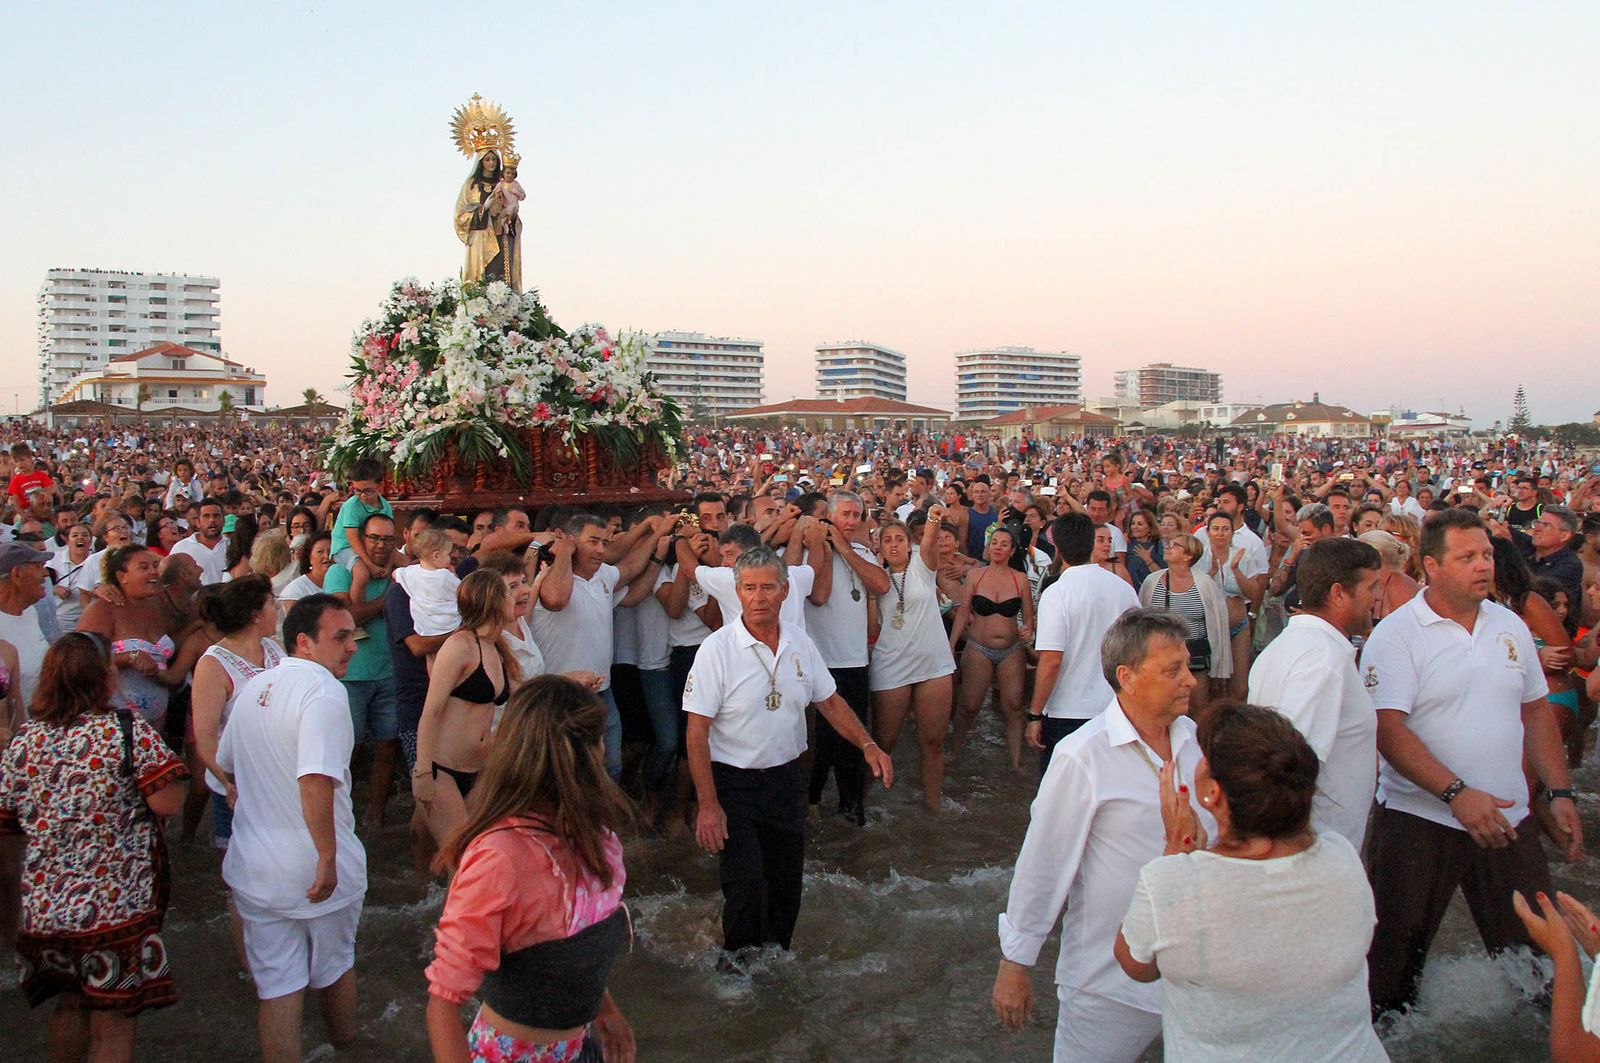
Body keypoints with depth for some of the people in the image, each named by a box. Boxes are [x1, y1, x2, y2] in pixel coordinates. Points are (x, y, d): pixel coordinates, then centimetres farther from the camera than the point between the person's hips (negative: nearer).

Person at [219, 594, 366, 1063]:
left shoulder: (253, 688, 6)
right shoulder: (322, 690, -21)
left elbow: (225, 765, 19)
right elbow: (316, 780, -33)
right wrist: (329, 857, -28)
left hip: (255, 867, 5)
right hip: (317, 870, -5)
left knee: (277, 985, 10)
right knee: (335, 966, 20)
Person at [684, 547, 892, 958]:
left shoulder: (801, 645, 1)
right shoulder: (717, 649, -14)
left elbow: (830, 701, 14)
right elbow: (697, 731, -15)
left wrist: (868, 745, -1)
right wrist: (708, 805, -18)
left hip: (788, 779, 5)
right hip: (734, 784, -5)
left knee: (787, 885, 13)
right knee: (747, 889, -8)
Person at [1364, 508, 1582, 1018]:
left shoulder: (1510, 626, 7)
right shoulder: (1396, 633, -12)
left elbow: (1536, 711, 15)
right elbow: (1387, 729, -19)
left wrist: (1560, 792, 7)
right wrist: (1456, 793, -25)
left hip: (1508, 818, 5)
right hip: (1419, 818, -5)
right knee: (1396, 955, 4)